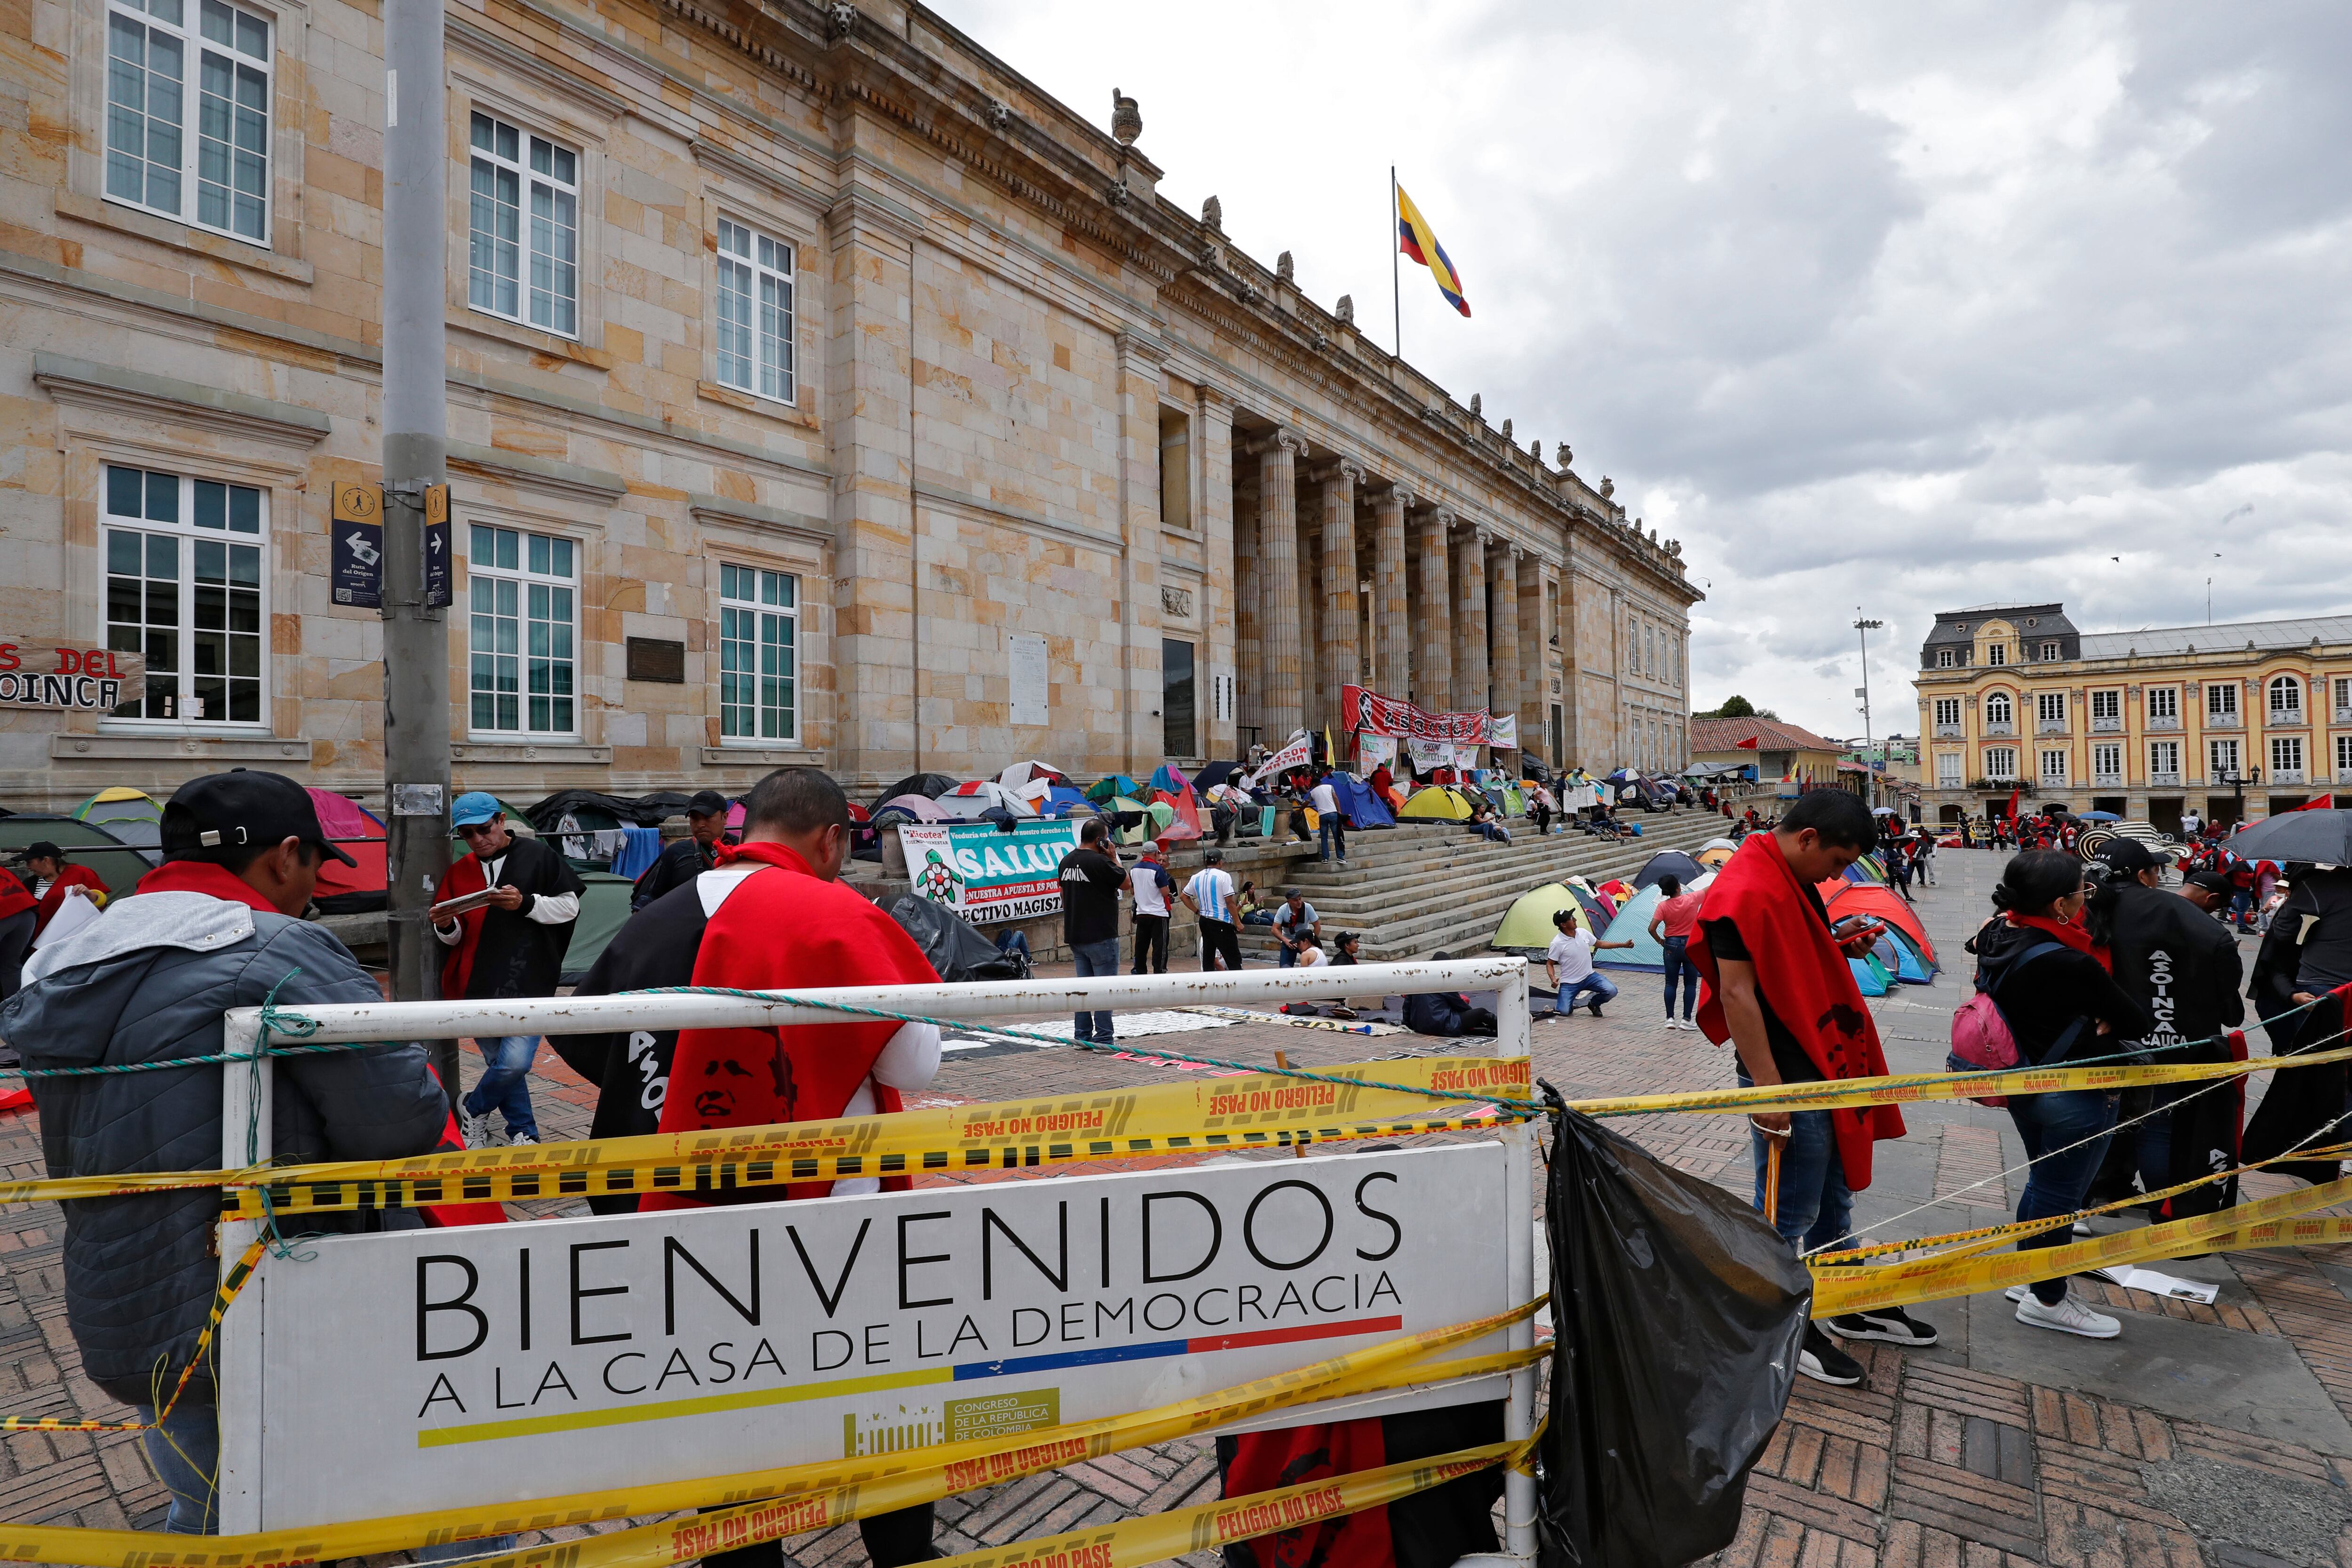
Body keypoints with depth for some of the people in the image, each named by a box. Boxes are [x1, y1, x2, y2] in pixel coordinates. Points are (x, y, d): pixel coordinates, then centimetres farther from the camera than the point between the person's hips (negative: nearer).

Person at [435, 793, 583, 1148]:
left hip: (529, 984, -4)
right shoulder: (460, 872, 11)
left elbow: (569, 906, -1)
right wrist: (445, 927, -8)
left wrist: (526, 903, -16)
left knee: (515, 1063, -14)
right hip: (479, 986, 4)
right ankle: (523, 1133, 26)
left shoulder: (537, 856, -2)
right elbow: (456, 938, 15)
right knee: (501, 1065, 10)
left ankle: (473, 1108, 14)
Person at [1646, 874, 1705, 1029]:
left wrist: (1660, 941, 2)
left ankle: (1670, 1019, 8)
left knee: (1671, 983, 10)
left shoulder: (1663, 906, -9)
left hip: (1672, 946, 1)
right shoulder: (1692, 899, -10)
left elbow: (1652, 929, -15)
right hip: (1691, 945, -1)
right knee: (1690, 984, 7)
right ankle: (1686, 1020, 4)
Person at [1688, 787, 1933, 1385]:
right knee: (1788, 1211, 3)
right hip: (1789, 1078, -10)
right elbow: (1736, 992, -25)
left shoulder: (1794, 881, 11)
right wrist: (1767, 1089, -25)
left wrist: (1840, 946, 5)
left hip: (1827, 1068, 10)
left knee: (1835, 1194, 22)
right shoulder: (1745, 891, -22)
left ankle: (1850, 1307, 38)